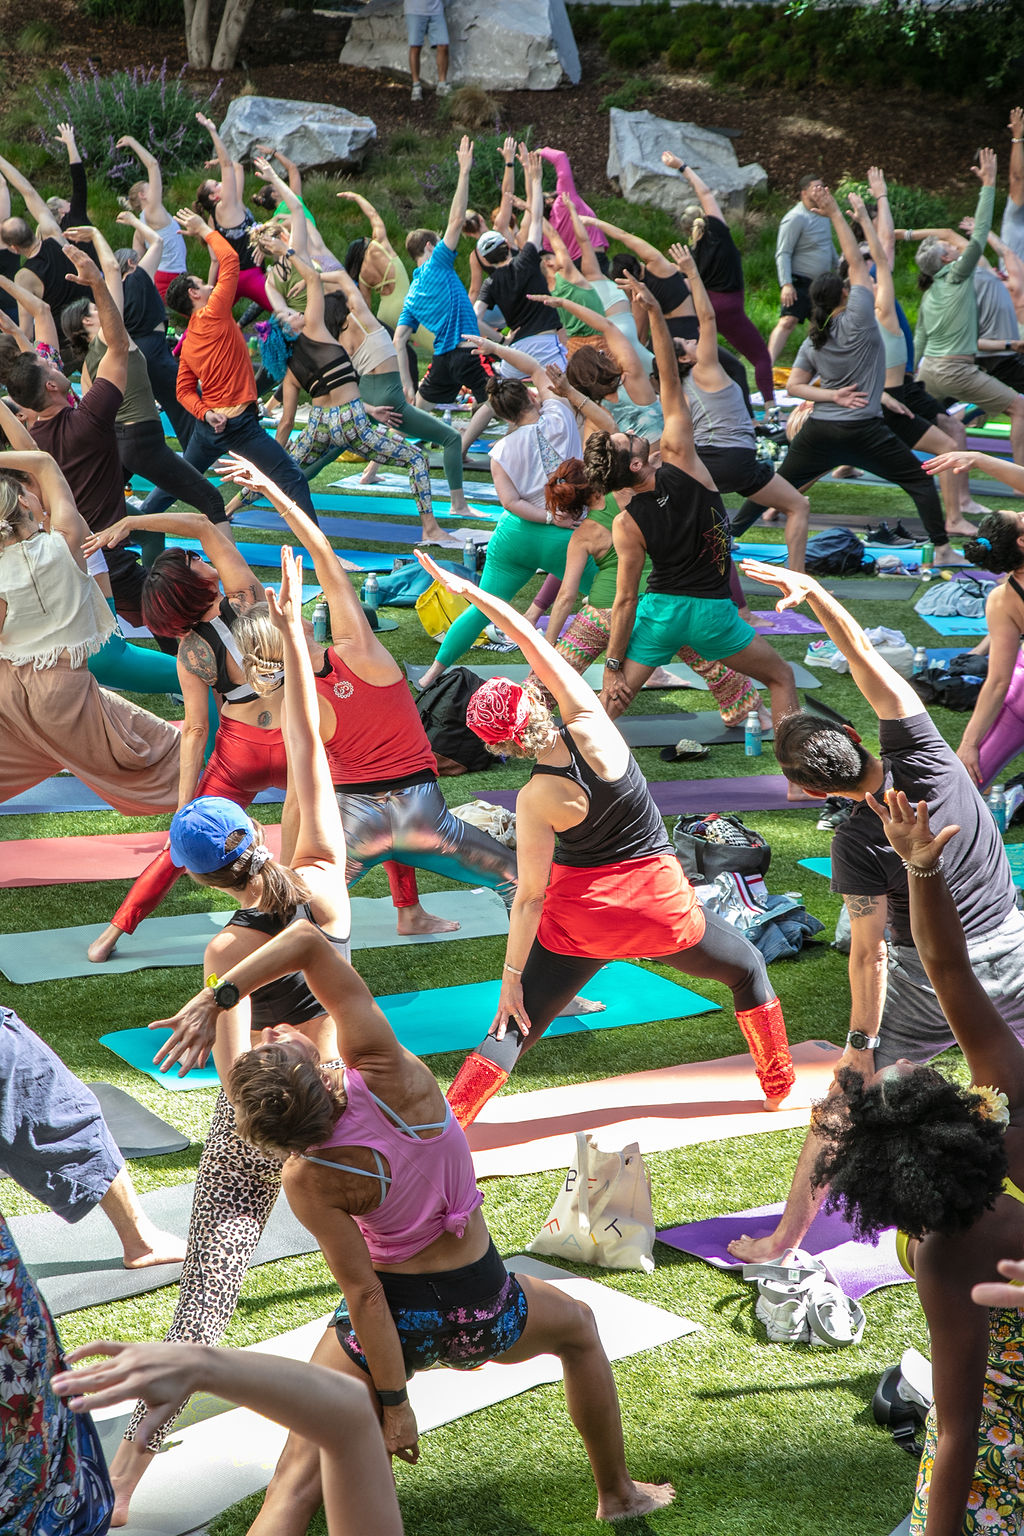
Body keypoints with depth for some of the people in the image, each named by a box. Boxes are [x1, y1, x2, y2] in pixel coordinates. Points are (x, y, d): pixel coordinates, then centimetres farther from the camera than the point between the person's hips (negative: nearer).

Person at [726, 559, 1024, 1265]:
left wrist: (862, 1041, -8)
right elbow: (866, 656, -11)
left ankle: (789, 1233, 15)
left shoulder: (858, 843, -20)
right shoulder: (923, 751, -15)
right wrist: (814, 590, -19)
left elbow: (870, 952, -17)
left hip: (933, 979, -4)